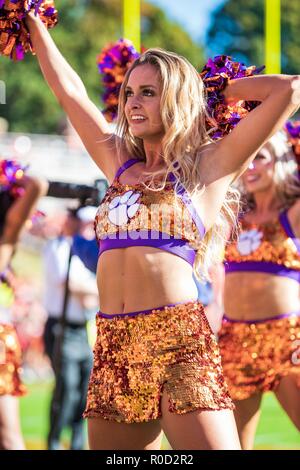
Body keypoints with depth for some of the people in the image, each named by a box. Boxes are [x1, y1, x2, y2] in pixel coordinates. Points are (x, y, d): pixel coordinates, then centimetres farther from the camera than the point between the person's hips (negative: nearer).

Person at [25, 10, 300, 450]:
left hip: (177, 340, -6)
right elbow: (69, 89, 28)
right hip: (113, 346, 6)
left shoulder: (207, 166, 6)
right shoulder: (119, 163, 20)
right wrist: (32, 19, 32)